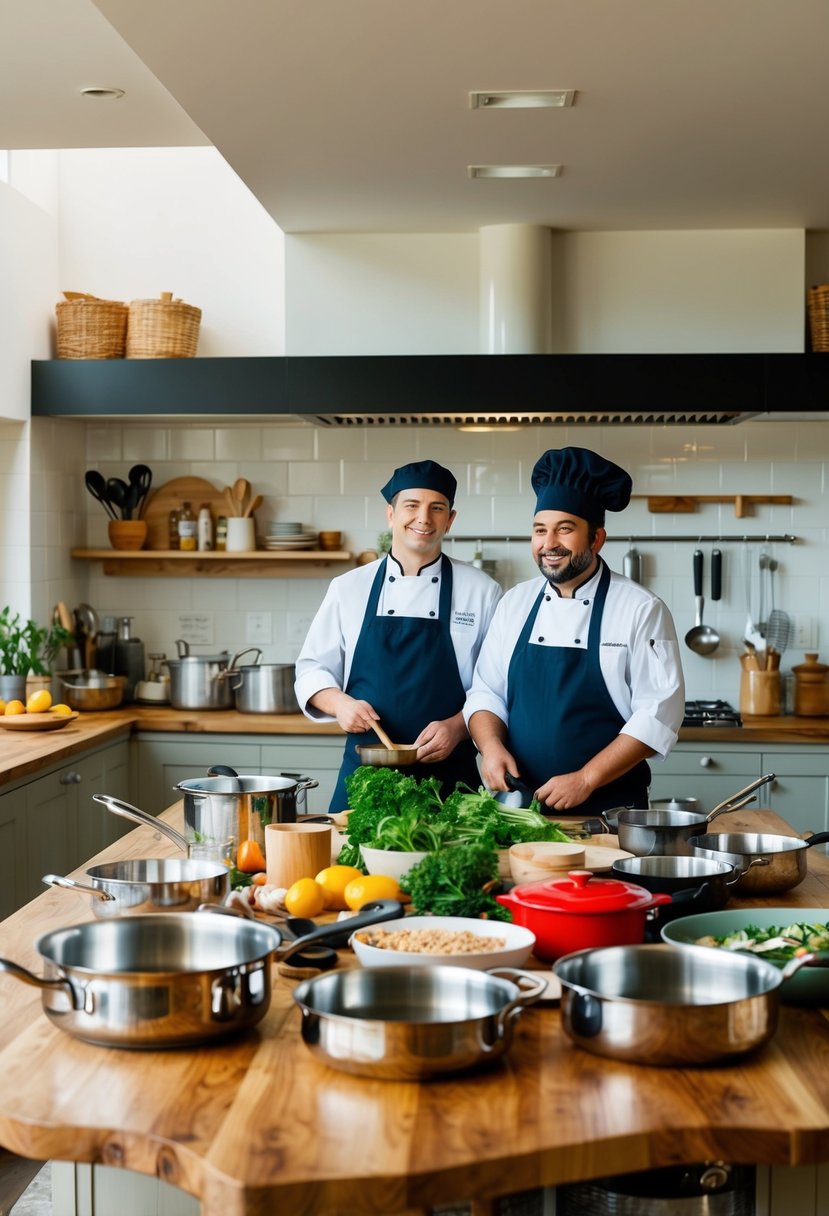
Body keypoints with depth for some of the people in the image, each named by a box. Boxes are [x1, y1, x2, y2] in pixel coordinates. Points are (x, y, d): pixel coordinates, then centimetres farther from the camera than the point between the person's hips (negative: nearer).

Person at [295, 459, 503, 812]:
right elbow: (312, 668, 10)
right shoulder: (348, 588, 6)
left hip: (449, 776, -1)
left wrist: (458, 726, -14)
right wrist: (339, 702, -10)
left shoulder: (481, 590, 2)